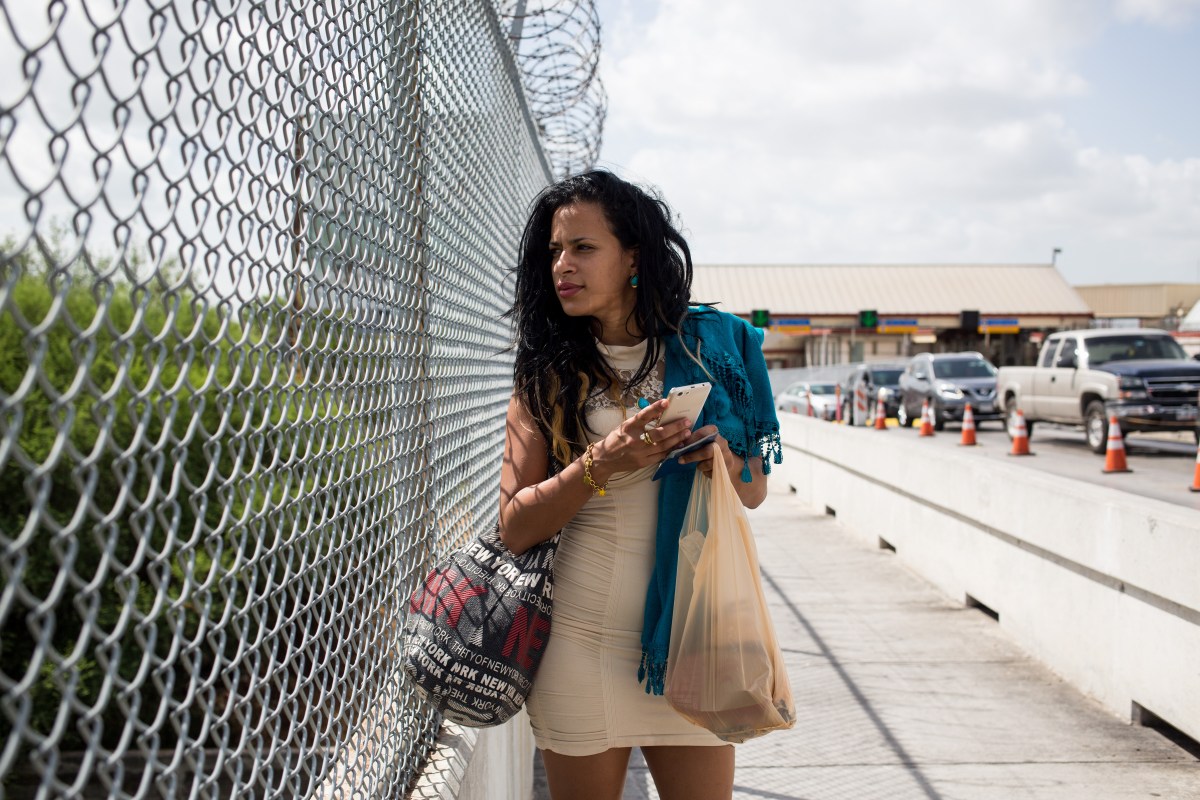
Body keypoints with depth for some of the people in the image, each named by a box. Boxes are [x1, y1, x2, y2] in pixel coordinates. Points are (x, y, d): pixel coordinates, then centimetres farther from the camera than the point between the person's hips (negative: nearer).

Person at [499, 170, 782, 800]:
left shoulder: (707, 347, 2)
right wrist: (601, 464, -19)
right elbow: (514, 528, -5)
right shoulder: (547, 372, 0)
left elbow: (755, 489, 10)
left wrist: (724, 463, -12)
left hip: (689, 632, 1)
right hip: (580, 637, 0)